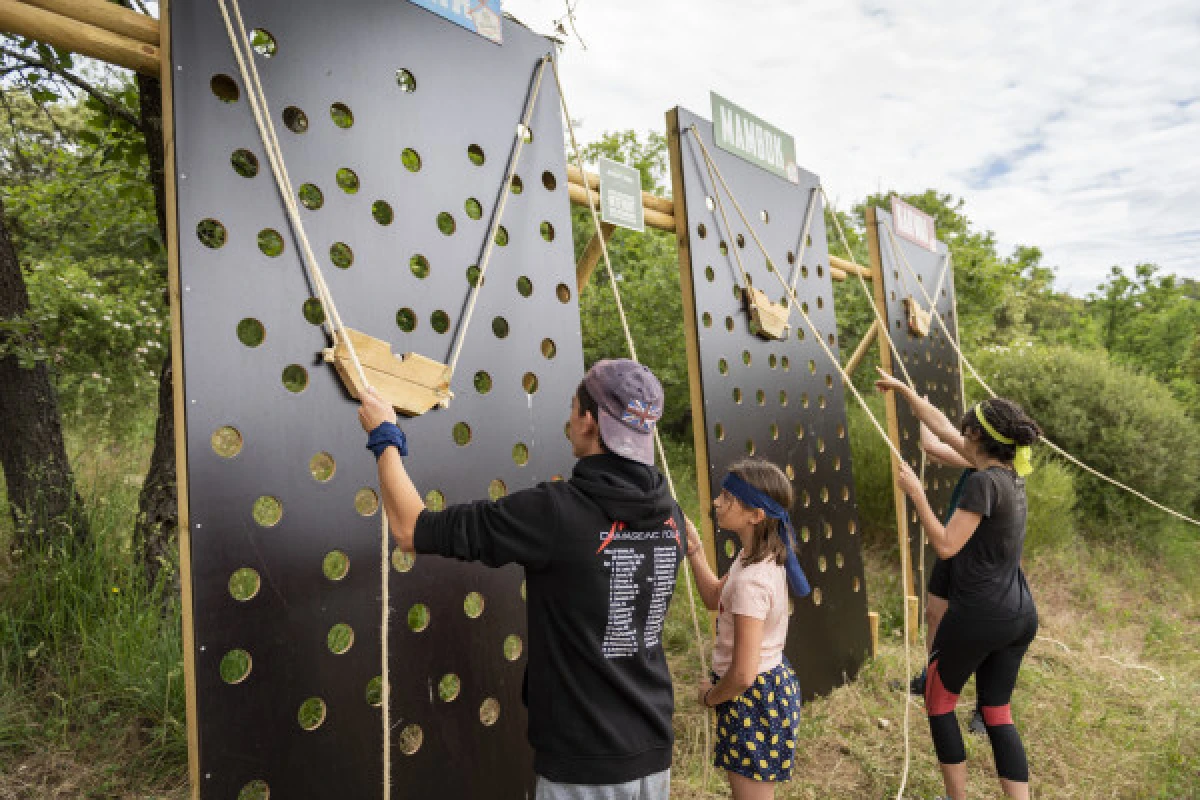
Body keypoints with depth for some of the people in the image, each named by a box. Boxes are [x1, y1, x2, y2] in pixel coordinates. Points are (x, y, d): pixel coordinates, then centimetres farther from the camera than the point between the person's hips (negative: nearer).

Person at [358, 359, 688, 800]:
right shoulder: (670, 516, -5)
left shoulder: (554, 511, -23)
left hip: (585, 761, -5)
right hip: (652, 749, 6)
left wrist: (385, 437, -1)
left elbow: (411, 530, -15)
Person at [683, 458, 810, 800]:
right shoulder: (763, 557, -2)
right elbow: (715, 598, 12)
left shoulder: (750, 579, -31)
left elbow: (743, 674, -29)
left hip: (752, 696, -10)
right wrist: (694, 549, -1)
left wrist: (710, 696, -9)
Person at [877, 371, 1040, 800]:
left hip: (978, 614, -8)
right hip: (1021, 615, 8)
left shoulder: (983, 482, -19)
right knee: (998, 713, 16)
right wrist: (902, 389, 20)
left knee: (938, 701, 13)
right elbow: (942, 429, 14)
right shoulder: (1012, 474, 6)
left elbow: (946, 546, -21)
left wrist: (916, 494, -16)